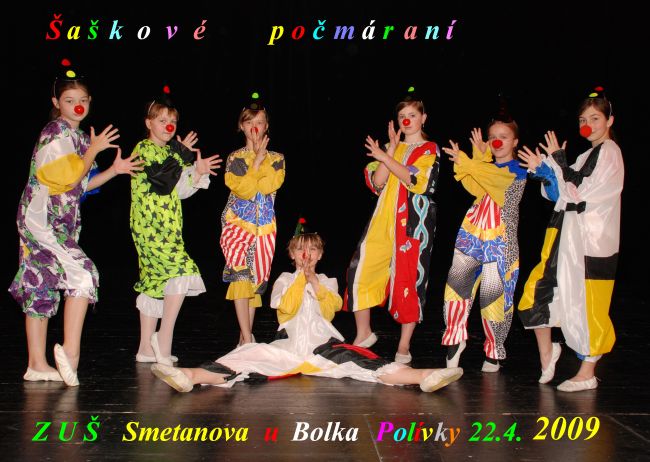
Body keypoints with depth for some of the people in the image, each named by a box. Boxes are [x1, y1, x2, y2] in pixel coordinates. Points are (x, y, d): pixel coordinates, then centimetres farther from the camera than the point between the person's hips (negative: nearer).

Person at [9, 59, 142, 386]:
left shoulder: (76, 135, 18)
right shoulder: (56, 132, -9)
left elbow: (79, 185, 19)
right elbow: (66, 179, -16)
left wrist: (113, 171, 11)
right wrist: (93, 151, -11)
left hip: (60, 222, 9)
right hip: (42, 220, -9)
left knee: (41, 288, 8)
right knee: (82, 274, -17)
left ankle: (37, 365, 11)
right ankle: (70, 350, -16)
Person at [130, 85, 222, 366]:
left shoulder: (170, 153, 21)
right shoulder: (143, 149, -5)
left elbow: (180, 191, 17)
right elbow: (162, 178, -19)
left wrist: (197, 172, 2)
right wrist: (183, 155, -9)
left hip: (168, 226, 9)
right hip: (150, 225, -9)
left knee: (155, 280, 9)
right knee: (182, 271, -18)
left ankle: (147, 348, 14)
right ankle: (164, 339, -12)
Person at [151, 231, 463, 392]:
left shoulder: (328, 281, 25)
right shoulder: (284, 279, 21)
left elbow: (331, 308, 3)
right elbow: (286, 307, -1)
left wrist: (315, 282, -2)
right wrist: (301, 277, -1)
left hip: (324, 348, 0)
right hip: (288, 346, 0)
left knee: (359, 362, -25)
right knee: (251, 355, -27)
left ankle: (422, 377, -47)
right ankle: (191, 377, -50)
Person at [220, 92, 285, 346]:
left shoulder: (276, 159, 8)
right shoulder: (235, 158, 2)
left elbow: (268, 186, -11)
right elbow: (244, 190, -13)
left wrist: (262, 158, -9)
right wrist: (257, 159, -12)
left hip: (264, 225, 3)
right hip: (238, 222, -3)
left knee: (256, 277, 6)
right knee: (240, 274, -15)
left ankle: (245, 334, 17)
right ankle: (247, 338, -15)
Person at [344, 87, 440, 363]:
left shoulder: (430, 150, 5)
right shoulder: (391, 148, 19)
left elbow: (417, 181, -14)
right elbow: (376, 183, 4)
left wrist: (385, 158, -17)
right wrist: (391, 148, 0)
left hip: (413, 222, -4)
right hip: (384, 220, 4)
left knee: (409, 279, -4)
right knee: (360, 270, -5)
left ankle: (404, 346, 6)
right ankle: (363, 333, 10)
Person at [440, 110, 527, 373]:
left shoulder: (517, 171, 3)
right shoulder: (484, 166, 20)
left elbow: (494, 179, -19)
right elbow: (474, 188, -2)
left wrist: (467, 163, -20)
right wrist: (479, 156, -7)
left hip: (499, 241, -5)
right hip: (472, 235, 5)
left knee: (492, 294, -5)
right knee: (457, 282, -10)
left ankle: (494, 352, 10)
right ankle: (455, 337, 4)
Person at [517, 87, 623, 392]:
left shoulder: (609, 152, -7)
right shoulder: (590, 155, 20)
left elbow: (579, 194, -15)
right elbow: (563, 195, 14)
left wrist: (557, 164, -13)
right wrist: (545, 171, 0)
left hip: (592, 239, -9)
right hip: (571, 237, 9)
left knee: (586, 304, -3)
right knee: (538, 290, 6)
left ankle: (587, 373, 6)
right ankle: (546, 352, 20)